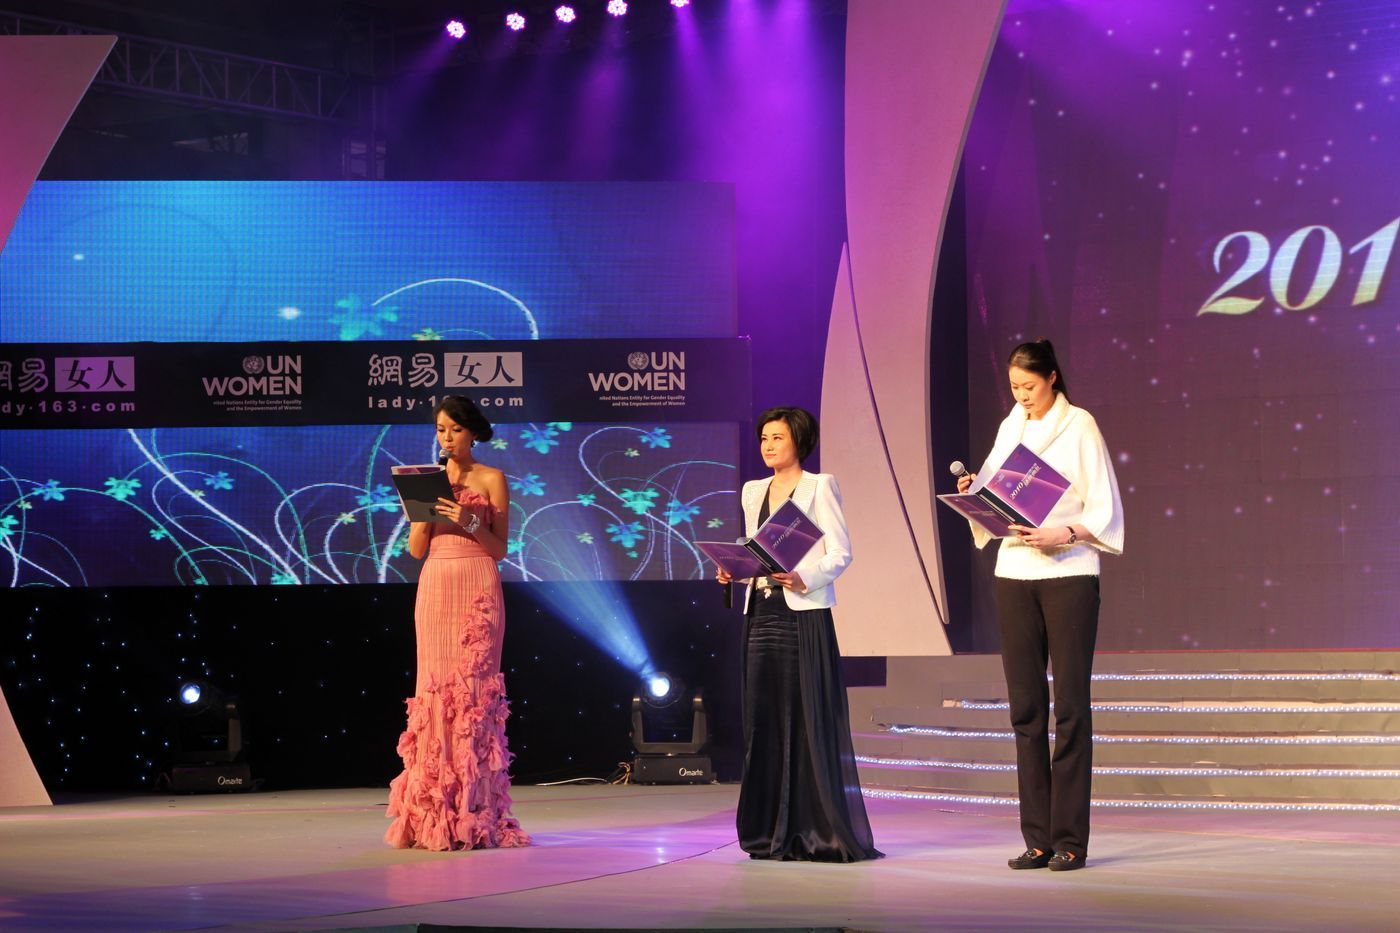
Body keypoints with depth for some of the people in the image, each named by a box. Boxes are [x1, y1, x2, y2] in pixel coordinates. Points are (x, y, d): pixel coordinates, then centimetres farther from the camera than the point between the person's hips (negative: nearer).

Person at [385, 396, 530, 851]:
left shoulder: (492, 479, 4)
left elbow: (499, 548, 0)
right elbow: (416, 548, 9)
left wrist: (469, 522, -15)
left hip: (477, 588, -3)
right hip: (434, 588, 4)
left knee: (473, 691, -8)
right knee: (435, 691, -1)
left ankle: (474, 816, -6)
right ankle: (433, 814, 2)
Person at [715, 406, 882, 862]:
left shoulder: (819, 486, 0)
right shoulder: (753, 492, 17)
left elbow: (841, 553, -5)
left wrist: (804, 578, -21)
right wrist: (733, 570, 1)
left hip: (805, 615, -6)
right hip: (762, 615, 6)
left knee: (812, 722, -7)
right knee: (765, 722, 4)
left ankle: (823, 832, -4)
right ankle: (773, 833, 10)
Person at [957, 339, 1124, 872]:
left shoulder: (1079, 426, -2)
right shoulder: (1011, 428, 14)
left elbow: (1104, 508, -5)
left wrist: (1063, 534, -20)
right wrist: (974, 492, -4)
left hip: (1068, 573, -5)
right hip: (1014, 572, 5)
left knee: (1070, 705, -4)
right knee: (1025, 707, 3)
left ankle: (1069, 840, -3)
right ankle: (1037, 838, 7)